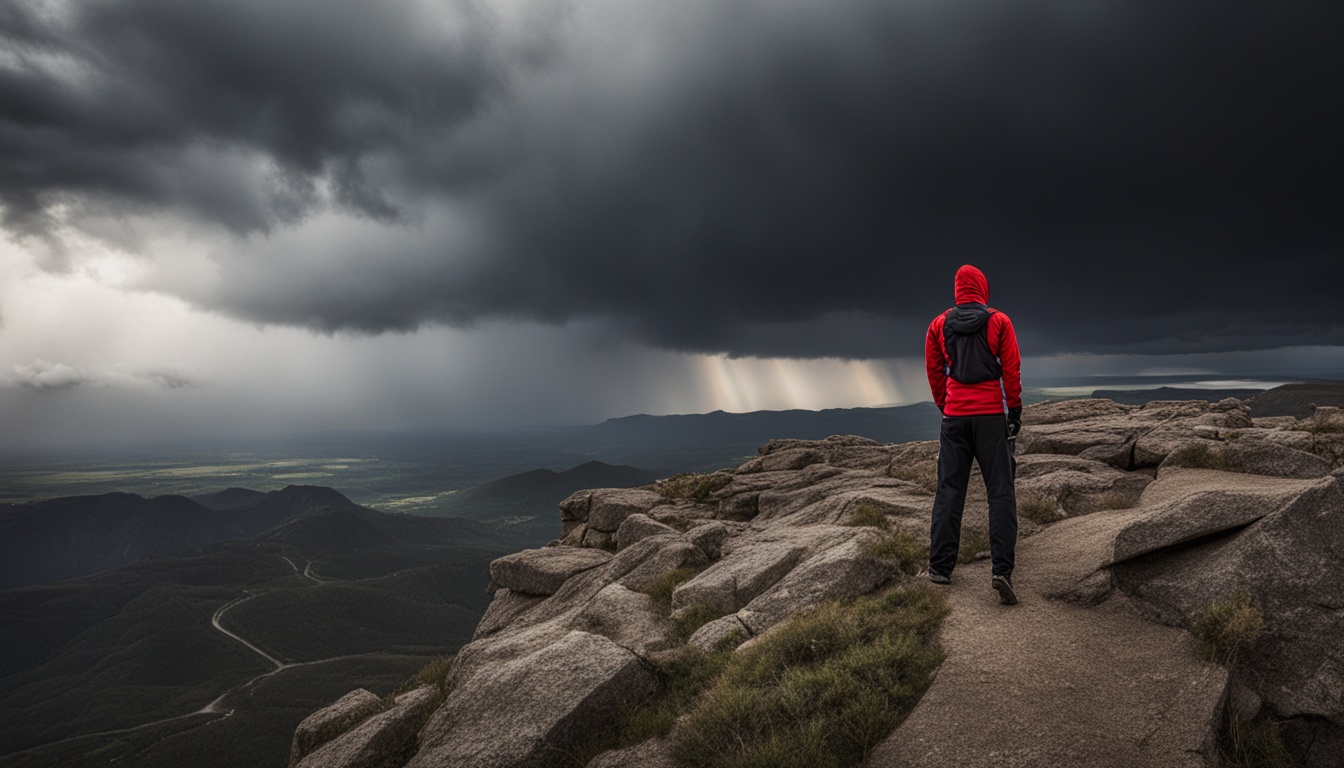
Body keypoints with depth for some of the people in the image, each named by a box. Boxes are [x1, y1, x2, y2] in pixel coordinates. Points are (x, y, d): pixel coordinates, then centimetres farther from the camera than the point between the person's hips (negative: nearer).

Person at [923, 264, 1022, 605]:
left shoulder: (939, 324, 6)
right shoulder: (999, 321, 0)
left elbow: (934, 371, 10)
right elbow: (1011, 369, -1)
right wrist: (1015, 409, 6)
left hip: (954, 416, 2)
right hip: (991, 415, -2)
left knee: (948, 490, 7)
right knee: (1000, 491, 1)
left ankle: (940, 567, 8)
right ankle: (1002, 570, -9)